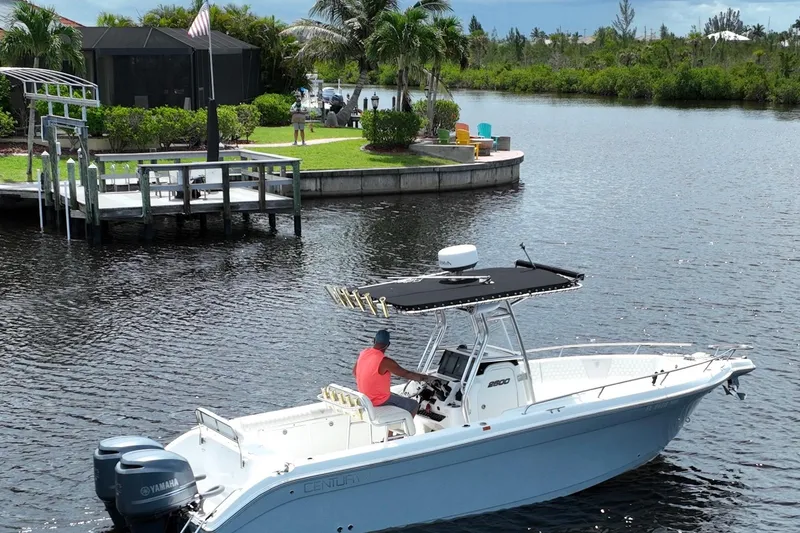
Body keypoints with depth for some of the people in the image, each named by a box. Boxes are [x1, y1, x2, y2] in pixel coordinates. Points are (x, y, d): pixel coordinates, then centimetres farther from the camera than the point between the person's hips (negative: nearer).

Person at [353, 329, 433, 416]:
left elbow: (354, 372, 12)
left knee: (398, 397, 32)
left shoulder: (363, 353, -4)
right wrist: (427, 378, -8)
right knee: (414, 405, 4)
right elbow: (406, 374, -19)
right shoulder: (385, 361, -26)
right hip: (379, 401, -8)